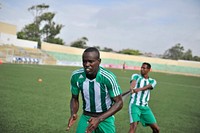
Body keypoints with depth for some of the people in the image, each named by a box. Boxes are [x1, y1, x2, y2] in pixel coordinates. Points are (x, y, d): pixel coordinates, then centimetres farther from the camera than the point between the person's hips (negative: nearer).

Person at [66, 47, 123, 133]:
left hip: (105, 117, -2)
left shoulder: (108, 77, -24)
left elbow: (119, 102, -16)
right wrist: (73, 114, -20)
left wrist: (99, 119, -27)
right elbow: (74, 98, 1)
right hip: (86, 116, 2)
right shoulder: (76, 76, -14)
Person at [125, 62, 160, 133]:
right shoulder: (136, 76, 8)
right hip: (134, 105, -3)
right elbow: (133, 82, -15)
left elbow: (147, 87, -12)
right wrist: (131, 88, -40)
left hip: (145, 107, 3)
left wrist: (139, 89, -34)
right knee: (134, 125, -23)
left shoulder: (152, 81, 12)